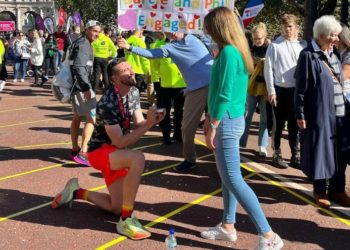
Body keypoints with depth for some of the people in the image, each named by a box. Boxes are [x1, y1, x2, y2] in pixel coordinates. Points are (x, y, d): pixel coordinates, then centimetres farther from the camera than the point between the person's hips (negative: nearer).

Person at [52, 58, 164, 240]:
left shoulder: (133, 92, -1)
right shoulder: (108, 103, -27)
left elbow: (139, 125, -3)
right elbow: (120, 142, -27)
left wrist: (151, 121, -24)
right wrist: (149, 124, -31)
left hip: (115, 153, 8)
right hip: (100, 151, -8)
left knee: (118, 208, 10)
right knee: (137, 158, -38)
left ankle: (76, 192, 31)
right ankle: (126, 221, -28)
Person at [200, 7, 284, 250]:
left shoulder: (228, 52, -18)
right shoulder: (238, 50, 10)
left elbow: (224, 95, -21)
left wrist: (213, 127, -16)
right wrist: (211, 118, 19)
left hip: (227, 122, -10)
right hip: (233, 120, 10)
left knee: (233, 180, -7)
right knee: (228, 177, 16)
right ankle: (228, 227, 27)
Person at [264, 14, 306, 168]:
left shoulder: (303, 46, 5)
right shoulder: (275, 45, -4)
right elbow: (268, 69, -4)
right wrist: (271, 91, -8)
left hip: (297, 90, 3)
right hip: (280, 90, -3)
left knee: (294, 124, 11)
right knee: (279, 124, 7)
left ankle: (296, 155, 21)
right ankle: (277, 154, 19)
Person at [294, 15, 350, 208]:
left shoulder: (333, 55, 13)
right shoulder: (308, 55, -9)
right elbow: (301, 87, -11)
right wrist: (300, 114, -14)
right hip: (320, 113, -7)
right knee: (321, 151, 3)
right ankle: (320, 191, 18)